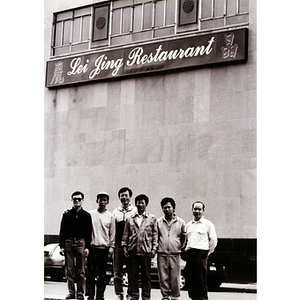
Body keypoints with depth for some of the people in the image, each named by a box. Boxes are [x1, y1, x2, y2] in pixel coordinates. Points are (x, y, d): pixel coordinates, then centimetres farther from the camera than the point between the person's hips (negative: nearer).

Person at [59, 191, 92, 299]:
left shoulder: (86, 215, 6)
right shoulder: (67, 214, 9)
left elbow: (89, 233, 5)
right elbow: (62, 231, 8)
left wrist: (87, 247, -3)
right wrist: (61, 246, 2)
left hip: (80, 243, -1)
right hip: (68, 243, 1)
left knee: (80, 270, 0)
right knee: (69, 269, 1)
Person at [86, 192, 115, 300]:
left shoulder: (110, 216, 7)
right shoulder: (91, 214, 6)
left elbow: (112, 233, 8)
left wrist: (111, 247, 1)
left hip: (104, 248, 0)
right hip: (92, 247, 0)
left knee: (102, 274, 3)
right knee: (91, 272, -2)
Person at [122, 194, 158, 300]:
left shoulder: (152, 219, 7)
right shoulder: (130, 219, 12)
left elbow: (155, 234, 6)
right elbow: (125, 234, 13)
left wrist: (154, 248, -1)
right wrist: (124, 247, 5)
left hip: (146, 251, -2)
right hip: (132, 251, 2)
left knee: (146, 276, 3)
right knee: (132, 275, 5)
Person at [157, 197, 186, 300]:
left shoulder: (181, 222, 7)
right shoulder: (158, 222, 8)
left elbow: (184, 237, 14)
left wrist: (179, 247, 8)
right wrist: (156, 247, 8)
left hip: (175, 254, -1)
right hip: (162, 254, 1)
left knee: (175, 278, 0)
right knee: (163, 278, 1)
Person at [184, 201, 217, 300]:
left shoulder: (208, 224, 3)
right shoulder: (188, 225, 18)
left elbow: (213, 240, 1)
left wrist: (207, 253, 0)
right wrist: (186, 250, 14)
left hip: (201, 254, -5)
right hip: (189, 254, 5)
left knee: (201, 279, -7)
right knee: (190, 278, 4)